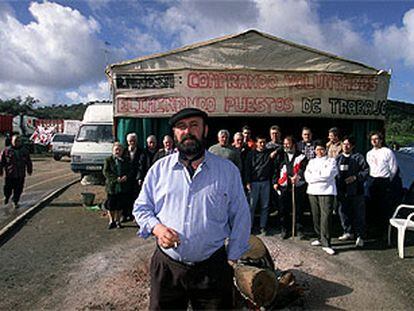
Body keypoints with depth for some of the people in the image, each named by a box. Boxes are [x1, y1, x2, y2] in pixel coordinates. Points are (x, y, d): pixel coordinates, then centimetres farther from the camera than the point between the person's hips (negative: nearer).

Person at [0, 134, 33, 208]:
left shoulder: (24, 151, 6)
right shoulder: (6, 151, -2)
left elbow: (28, 162, 15)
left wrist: (29, 170, 16)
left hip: (20, 175, 2)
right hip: (9, 175, -1)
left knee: (18, 190, 2)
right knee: (8, 188, 7)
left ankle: (15, 202, 17)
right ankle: (7, 197, 38)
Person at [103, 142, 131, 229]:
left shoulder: (125, 161, 10)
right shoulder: (108, 160, 1)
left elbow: (130, 171, 6)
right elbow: (105, 172, -8)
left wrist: (126, 177, -16)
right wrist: (116, 178, -19)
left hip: (123, 187, 2)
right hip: (111, 186, -2)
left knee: (120, 206, 8)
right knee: (111, 206, 4)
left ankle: (118, 221, 22)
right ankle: (111, 221, 20)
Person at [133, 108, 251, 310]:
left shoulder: (228, 170, 1)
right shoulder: (159, 169, 4)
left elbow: (241, 217, 5)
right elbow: (141, 208, 10)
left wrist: (232, 259, 1)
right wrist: (156, 227, -10)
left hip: (213, 269, -1)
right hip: (166, 267, 1)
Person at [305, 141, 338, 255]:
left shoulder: (331, 160, 8)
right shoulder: (312, 162, 20)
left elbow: (328, 174, -8)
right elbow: (307, 176, 7)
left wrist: (314, 176, -3)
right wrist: (321, 176, -6)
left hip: (326, 191, -4)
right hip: (312, 191, 4)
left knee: (326, 217, -11)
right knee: (316, 217, 6)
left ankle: (326, 244, -10)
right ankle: (320, 238, 21)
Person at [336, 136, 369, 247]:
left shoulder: (358, 157, 0)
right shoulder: (338, 158, 11)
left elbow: (365, 171, -4)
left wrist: (355, 177, -16)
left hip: (356, 190, -4)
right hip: (342, 191, 4)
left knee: (358, 214, 0)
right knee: (344, 212, 12)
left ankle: (360, 236, 10)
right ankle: (348, 232, 28)